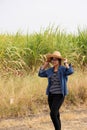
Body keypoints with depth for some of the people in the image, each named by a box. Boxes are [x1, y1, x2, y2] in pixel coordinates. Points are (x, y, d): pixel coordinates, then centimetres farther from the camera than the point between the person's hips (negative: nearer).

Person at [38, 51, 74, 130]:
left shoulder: (63, 69, -8)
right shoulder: (50, 70, 9)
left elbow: (70, 71, -27)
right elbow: (40, 74, 20)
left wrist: (66, 63, -26)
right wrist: (44, 65, 15)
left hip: (59, 94, -6)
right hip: (51, 94, 6)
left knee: (53, 114, -16)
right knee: (56, 115, 13)